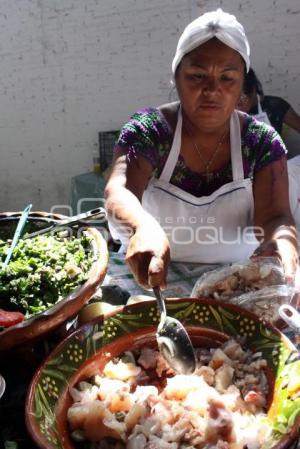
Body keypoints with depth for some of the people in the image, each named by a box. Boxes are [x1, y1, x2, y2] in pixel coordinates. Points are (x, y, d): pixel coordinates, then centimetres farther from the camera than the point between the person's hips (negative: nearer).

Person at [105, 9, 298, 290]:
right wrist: (143, 225, -45)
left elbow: (275, 217, -11)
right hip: (149, 284, -1)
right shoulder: (147, 129, -8)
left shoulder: (262, 142, -3)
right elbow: (118, 193, -23)